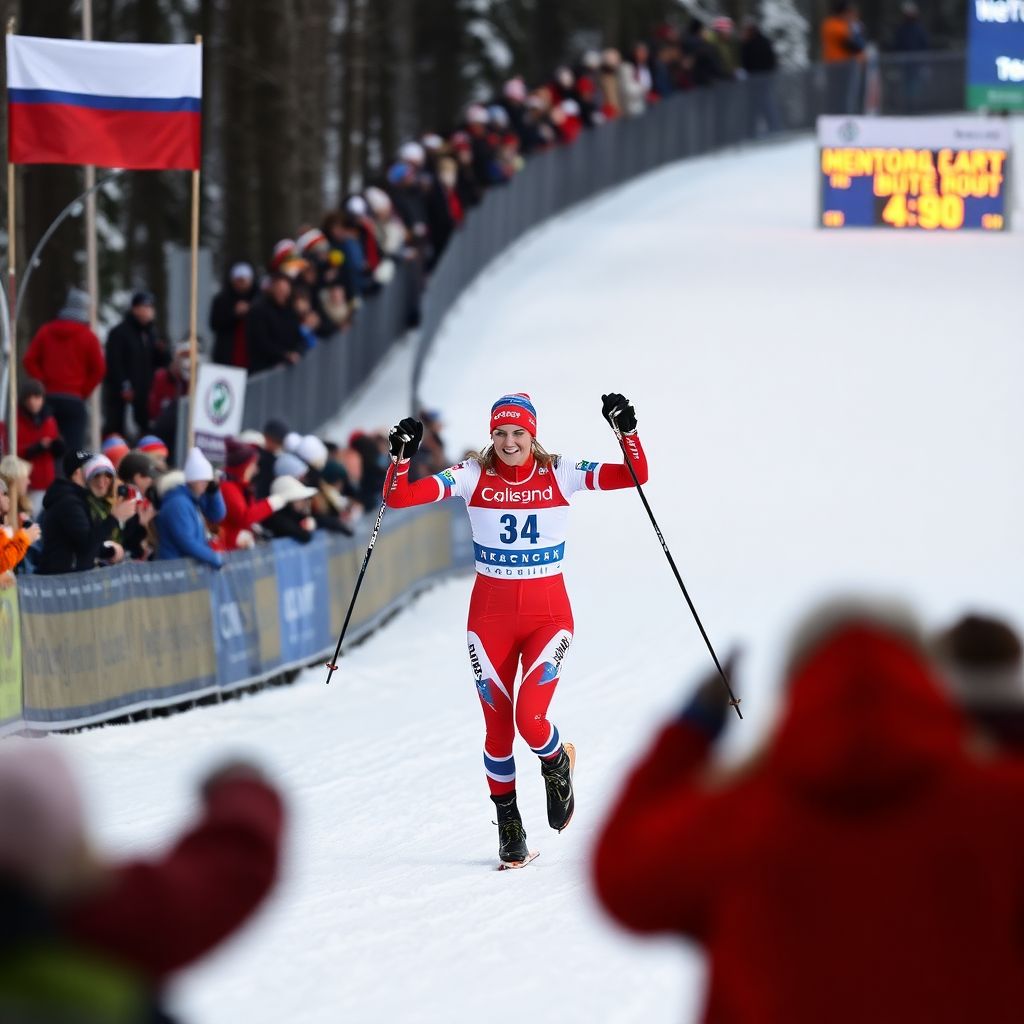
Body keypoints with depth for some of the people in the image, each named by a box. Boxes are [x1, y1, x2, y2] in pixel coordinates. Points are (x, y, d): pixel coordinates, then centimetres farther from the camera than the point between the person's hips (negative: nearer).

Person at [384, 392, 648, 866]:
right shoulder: (473, 477, -5)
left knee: (531, 719, -18)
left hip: (548, 612, -1)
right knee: (498, 729, 5)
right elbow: (399, 497, -11)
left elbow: (636, 475, -14)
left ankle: (557, 763, 18)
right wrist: (402, 456, -26)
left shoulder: (560, 474, -5)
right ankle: (508, 827, 25)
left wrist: (626, 433, -28)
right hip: (490, 614, 1)